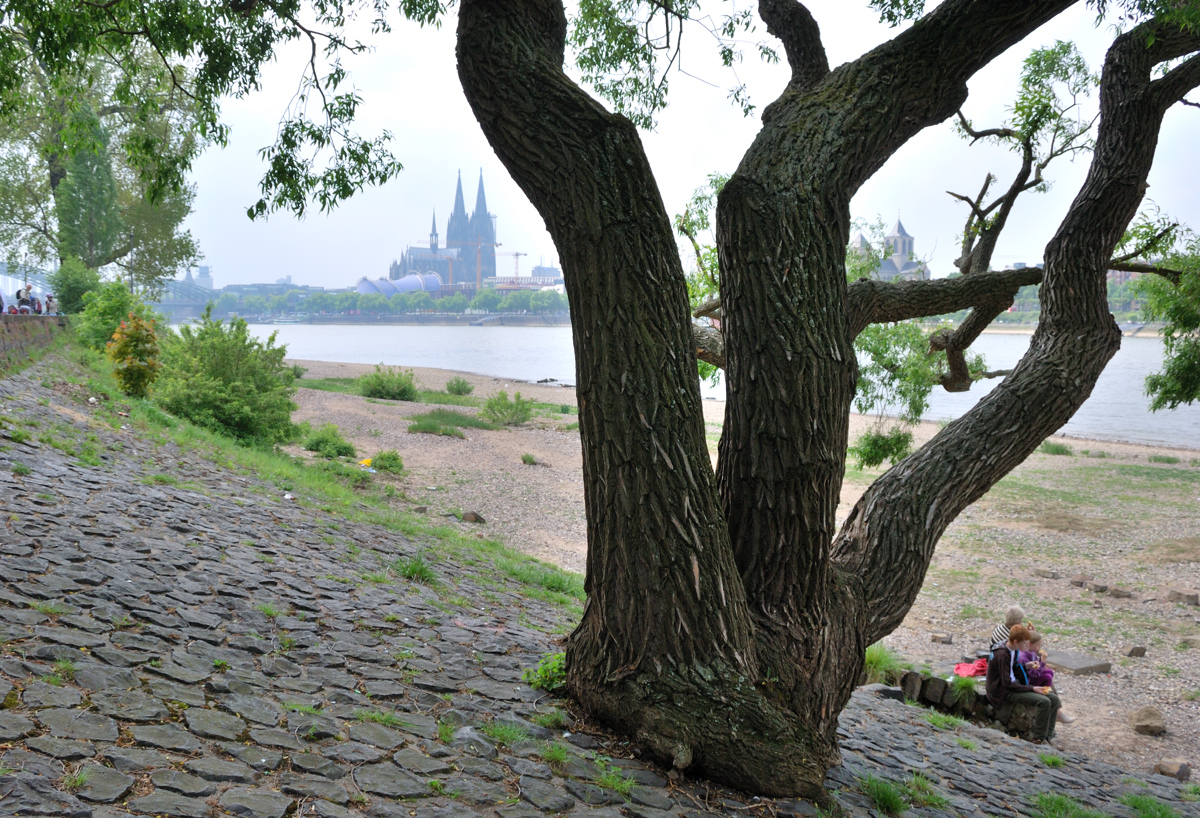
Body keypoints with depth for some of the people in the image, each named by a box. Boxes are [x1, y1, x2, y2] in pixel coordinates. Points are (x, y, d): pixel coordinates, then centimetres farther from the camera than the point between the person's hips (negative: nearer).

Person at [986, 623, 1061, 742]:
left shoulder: (1014, 651, 6)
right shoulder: (1002, 655, -23)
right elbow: (1007, 683, -23)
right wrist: (1032, 689, -21)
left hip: (1015, 686, 10)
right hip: (1004, 692, -10)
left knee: (1054, 698, -2)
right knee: (1044, 702, -25)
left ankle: (1048, 736, 4)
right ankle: (1039, 739, -13)